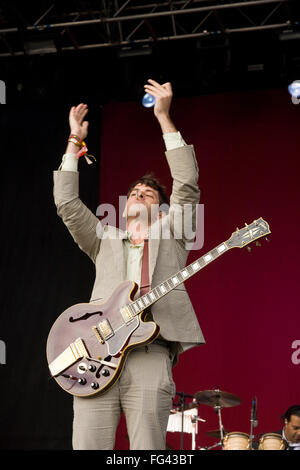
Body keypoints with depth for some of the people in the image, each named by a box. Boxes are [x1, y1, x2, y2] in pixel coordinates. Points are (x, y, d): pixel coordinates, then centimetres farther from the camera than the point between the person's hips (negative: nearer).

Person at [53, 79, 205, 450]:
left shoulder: (171, 237, 21)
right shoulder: (105, 242, 28)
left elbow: (187, 184, 9)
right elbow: (67, 203, 18)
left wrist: (164, 117, 6)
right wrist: (75, 141, 19)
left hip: (150, 353, -2)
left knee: (147, 451, -10)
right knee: (87, 447, -9)